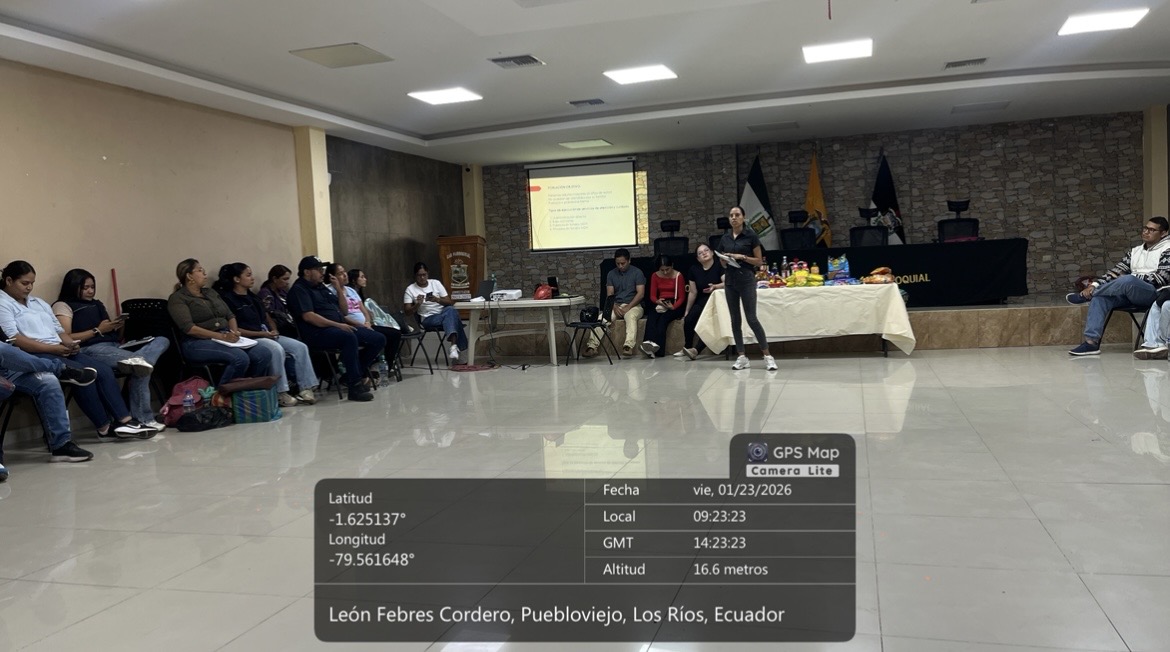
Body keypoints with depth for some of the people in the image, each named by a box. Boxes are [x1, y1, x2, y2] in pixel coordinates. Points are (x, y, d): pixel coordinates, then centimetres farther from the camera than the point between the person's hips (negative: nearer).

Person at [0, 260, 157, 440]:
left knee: (104, 371, -15)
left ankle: (124, 420, -20)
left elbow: (60, 330, 22)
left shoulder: (39, 303, 25)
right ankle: (105, 428, -21)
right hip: (35, 355, -7)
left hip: (61, 351, 7)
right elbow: (15, 340, -12)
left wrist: (71, 344, -2)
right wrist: (53, 348, -19)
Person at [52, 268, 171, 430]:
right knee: (140, 367, -35)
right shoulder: (63, 306, 13)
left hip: (115, 346, 7)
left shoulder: (98, 304, 34)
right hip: (91, 350, -7)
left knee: (162, 341, -19)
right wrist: (98, 330, -7)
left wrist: (119, 327, 6)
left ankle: (137, 360, -47)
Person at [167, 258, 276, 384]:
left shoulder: (211, 292, 22)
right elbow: (188, 328, -14)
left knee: (263, 356, -19)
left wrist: (234, 332, -4)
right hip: (198, 343, -6)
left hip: (226, 339, 7)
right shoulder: (177, 298, 0)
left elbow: (230, 316, 19)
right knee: (240, 358, -33)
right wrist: (221, 336, -20)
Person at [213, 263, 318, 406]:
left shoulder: (253, 297, 21)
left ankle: (306, 389, -15)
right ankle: (280, 394, -29)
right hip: (248, 339, -8)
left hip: (267, 335, 8)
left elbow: (268, 318, 24)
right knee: (277, 349, -36)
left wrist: (273, 331, 1)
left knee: (300, 347, -12)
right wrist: (260, 334, -15)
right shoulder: (227, 299, -5)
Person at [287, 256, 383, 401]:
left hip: (340, 327, 9)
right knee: (350, 338, -39)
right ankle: (354, 387, -36)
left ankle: (353, 376, 3)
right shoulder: (299, 289, -3)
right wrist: (337, 325, -21)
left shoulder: (321, 287, 24)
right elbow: (308, 316, -18)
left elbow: (343, 310, 27)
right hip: (318, 332, -9)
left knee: (379, 339, -2)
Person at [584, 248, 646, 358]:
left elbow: (641, 294, -6)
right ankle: (592, 346, -35)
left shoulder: (637, 272, 2)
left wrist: (628, 307, -16)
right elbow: (609, 294, 4)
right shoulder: (611, 274, 12)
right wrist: (615, 307, -15)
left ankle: (629, 346, -53)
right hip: (616, 305, 3)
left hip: (633, 305, -3)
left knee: (631, 317, -38)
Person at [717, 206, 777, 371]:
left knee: (751, 318, -9)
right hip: (730, 280, 5)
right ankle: (742, 357, 10)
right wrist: (724, 260, -6)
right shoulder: (724, 238, 10)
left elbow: (759, 261, -3)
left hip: (746, 279, -5)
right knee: (735, 319, 4)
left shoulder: (751, 236, -3)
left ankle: (768, 356, -3)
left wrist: (742, 257, -16)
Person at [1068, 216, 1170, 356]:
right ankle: (1092, 341, -33)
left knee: (1128, 280, -38)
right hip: (1130, 294, 7)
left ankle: (1084, 296, -16)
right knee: (1100, 297, -22)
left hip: (1154, 293, -7)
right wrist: (1095, 285, -4)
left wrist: (1131, 277, -13)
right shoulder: (1135, 251, 21)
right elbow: (1116, 271, 12)